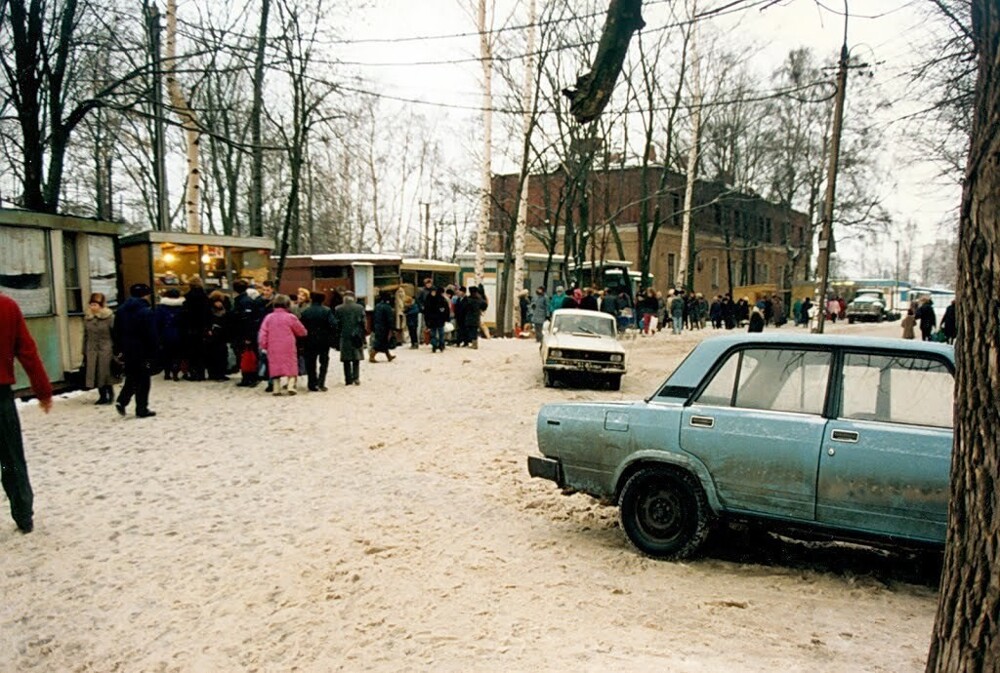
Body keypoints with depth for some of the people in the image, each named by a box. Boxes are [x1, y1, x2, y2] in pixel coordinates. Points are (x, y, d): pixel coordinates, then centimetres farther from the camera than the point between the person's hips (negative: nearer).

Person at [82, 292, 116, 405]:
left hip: (106, 350, -5)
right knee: (95, 374, 6)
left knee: (106, 374, -1)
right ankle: (102, 396, 17)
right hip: (92, 350, 5)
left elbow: (115, 334, -7)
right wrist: (84, 352, 12)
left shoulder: (109, 317, -7)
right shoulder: (87, 318, 8)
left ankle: (110, 395, 15)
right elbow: (85, 336, 13)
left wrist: (116, 351, -9)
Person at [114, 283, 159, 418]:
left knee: (131, 378, 18)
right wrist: (155, 352, -12)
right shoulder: (146, 312, -15)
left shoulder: (121, 310, 7)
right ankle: (141, 410, 7)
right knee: (143, 381, 3)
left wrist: (120, 349, 15)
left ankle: (122, 401, 0)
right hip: (143, 351, -6)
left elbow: (117, 332, 11)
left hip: (127, 350, 6)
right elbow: (152, 335, -16)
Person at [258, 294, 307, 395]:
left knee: (275, 366, 10)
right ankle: (291, 386, -10)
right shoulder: (290, 317, -5)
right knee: (290, 366, 4)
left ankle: (276, 388, 8)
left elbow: (262, 333, -1)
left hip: (273, 348, 3)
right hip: (288, 348, -2)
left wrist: (263, 346, 6)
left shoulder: (269, 317, 1)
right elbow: (302, 332, 4)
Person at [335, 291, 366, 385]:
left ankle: (348, 379, 6)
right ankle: (356, 378, 0)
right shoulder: (360, 308, -2)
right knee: (356, 358, 10)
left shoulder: (338, 309, -3)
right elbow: (363, 323, -2)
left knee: (346, 360, 7)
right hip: (357, 337, 1)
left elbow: (337, 324, -2)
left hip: (344, 337, 0)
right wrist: (363, 337, 4)